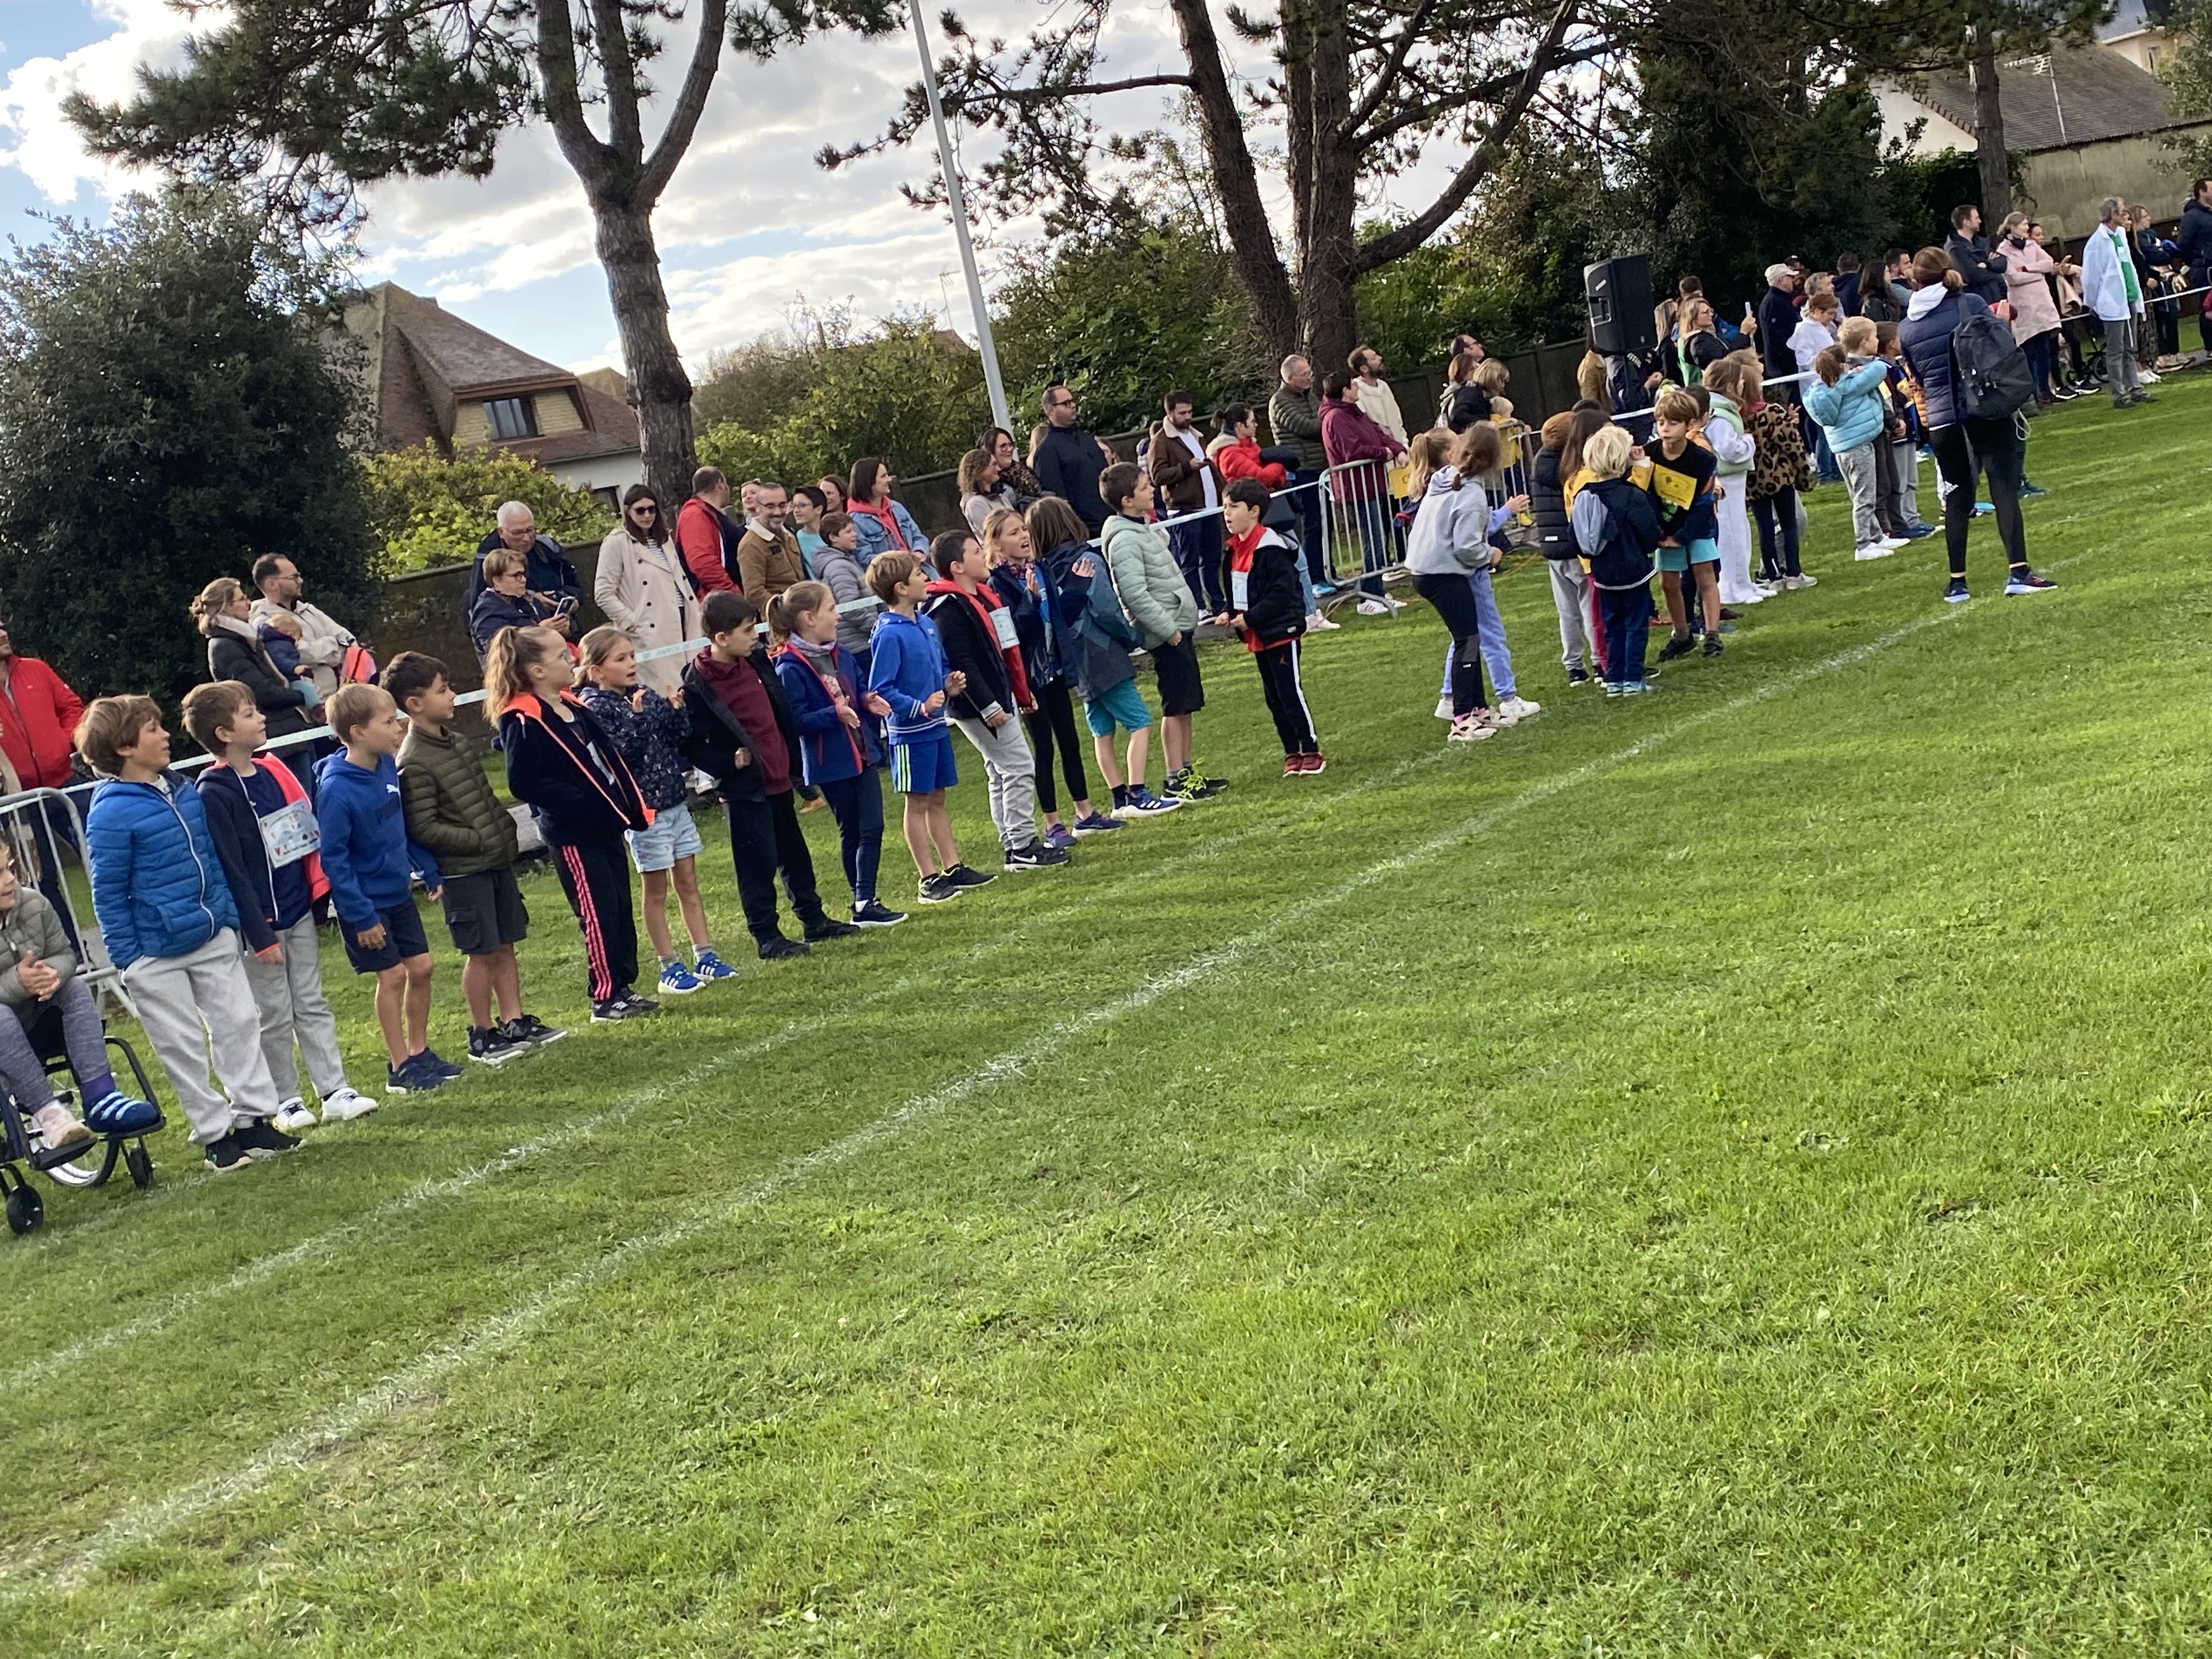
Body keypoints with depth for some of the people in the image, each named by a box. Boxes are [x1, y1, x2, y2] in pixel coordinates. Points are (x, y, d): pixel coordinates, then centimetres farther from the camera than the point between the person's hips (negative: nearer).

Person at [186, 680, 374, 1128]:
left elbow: (308, 834, 15)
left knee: (313, 1006, 10)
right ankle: (285, 1102, 15)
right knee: (275, 1017, 4)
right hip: (260, 921, -7)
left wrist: (320, 895, 11)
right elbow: (230, 872, -17)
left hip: (299, 912, 7)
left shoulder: (273, 771, 6)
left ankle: (335, 1091, 13)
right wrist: (260, 935, -17)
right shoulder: (213, 794, -16)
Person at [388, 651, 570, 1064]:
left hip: (498, 859, 8)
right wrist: (478, 840, -18)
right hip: (463, 871, -8)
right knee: (481, 952, 0)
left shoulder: (458, 739, 9)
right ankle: (482, 1035, 12)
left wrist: (507, 830, 8)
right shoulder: (414, 762, -17)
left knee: (506, 945, 13)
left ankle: (515, 1022, 22)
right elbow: (423, 828, -20)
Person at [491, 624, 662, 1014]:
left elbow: (610, 758, 19)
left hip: (606, 824, 9)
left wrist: (633, 807, 10)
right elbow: (523, 783, -21)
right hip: (572, 834, -9)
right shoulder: (523, 723, -16)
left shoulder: (572, 705, 11)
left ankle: (623, 987, 22)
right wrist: (581, 802, -23)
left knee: (621, 909, 13)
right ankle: (605, 998, 6)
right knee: (599, 913, -3)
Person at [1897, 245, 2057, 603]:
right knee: (2004, 487, -2)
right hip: (1987, 410, -3)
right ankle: (2018, 571, -9)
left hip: (1942, 422, 3)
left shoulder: (1906, 328, 4)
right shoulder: (1972, 304, -4)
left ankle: (1957, 581, 13)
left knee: (1956, 498, 11)